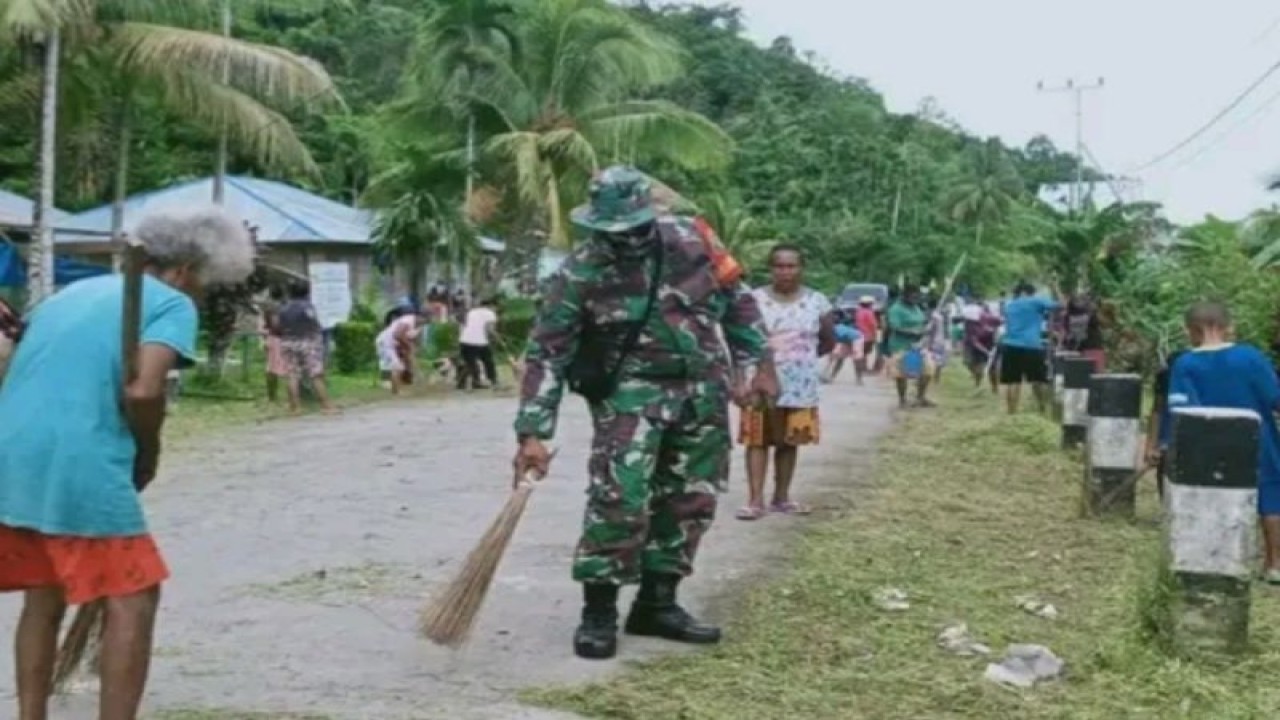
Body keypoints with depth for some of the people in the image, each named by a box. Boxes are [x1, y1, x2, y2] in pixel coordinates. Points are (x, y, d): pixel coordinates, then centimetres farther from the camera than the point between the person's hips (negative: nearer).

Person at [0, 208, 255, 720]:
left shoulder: (72, 291, 25)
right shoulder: (172, 303, 2)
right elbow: (141, 390, -15)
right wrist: (148, 456, 3)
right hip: (79, 466, -8)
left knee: (45, 598, 21)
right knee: (133, 599, 2)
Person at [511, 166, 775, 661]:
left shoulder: (691, 240, -3)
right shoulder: (578, 275, -13)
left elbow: (737, 300, 10)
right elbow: (547, 354, -14)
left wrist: (757, 365, 8)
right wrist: (532, 434, -20)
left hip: (702, 393, 5)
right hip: (631, 393, -4)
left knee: (690, 500, 8)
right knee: (619, 500, -15)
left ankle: (656, 603, 20)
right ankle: (598, 613, -1)